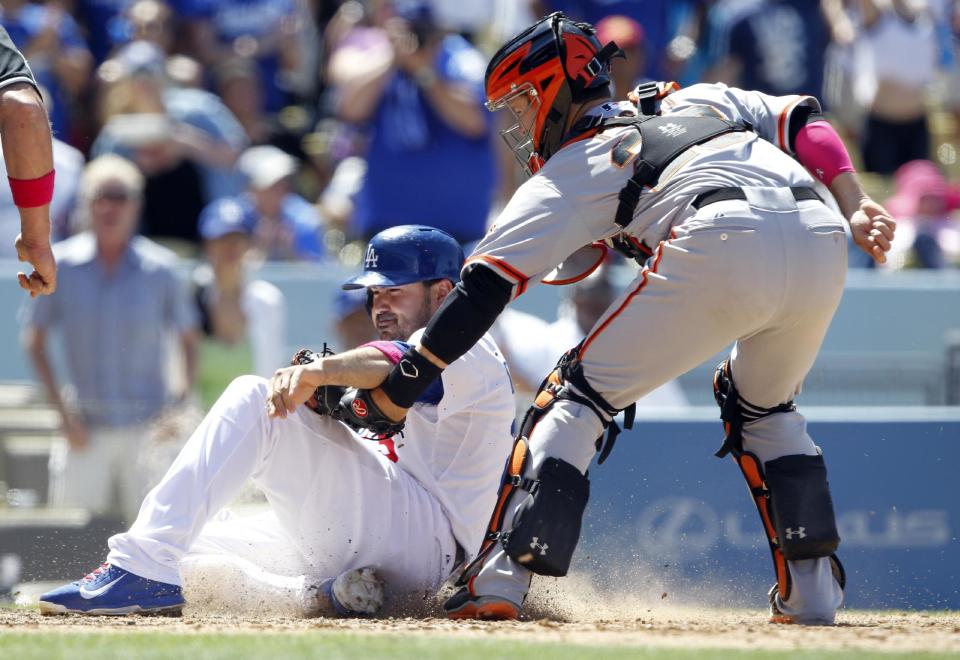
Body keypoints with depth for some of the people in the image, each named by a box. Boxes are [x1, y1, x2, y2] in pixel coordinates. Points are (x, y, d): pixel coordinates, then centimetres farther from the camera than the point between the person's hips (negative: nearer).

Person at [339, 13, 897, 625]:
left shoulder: (570, 168, 22)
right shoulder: (703, 99, 38)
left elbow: (484, 289, 16)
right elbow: (804, 122, 23)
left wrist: (396, 394, 17)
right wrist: (856, 205, 14)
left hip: (724, 239, -5)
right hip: (823, 239, 5)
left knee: (581, 392, 9)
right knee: (765, 406, 31)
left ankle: (501, 577, -3)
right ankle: (813, 588, 21)